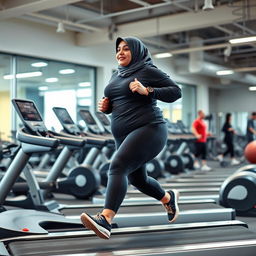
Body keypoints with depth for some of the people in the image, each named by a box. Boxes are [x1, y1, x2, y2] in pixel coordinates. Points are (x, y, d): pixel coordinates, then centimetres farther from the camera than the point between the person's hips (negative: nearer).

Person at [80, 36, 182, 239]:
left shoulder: (148, 71, -3)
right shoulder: (116, 76, 18)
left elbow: (176, 91, -7)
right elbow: (114, 104, 27)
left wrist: (147, 91, -19)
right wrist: (105, 106, 3)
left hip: (148, 129, -9)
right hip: (124, 135, 9)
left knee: (118, 167, -27)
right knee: (137, 179, 19)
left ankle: (105, 220, -35)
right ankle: (169, 198, 46)